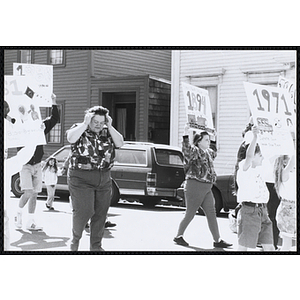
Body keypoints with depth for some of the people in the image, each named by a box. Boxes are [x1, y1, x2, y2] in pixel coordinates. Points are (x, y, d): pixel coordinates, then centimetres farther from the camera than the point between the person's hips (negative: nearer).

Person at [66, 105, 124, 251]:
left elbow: (120, 143, -3)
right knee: (84, 210, -12)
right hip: (81, 179, -4)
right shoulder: (78, 129, -1)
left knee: (101, 214, 5)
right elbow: (71, 138, -21)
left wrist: (110, 127, -6)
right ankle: (75, 237, 16)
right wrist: (85, 124, -17)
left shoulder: (107, 132, 10)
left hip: (104, 179, 4)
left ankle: (96, 246, 18)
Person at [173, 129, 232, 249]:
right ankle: (178, 236, 17)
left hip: (207, 188, 8)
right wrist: (185, 136, -44)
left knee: (211, 214, 4)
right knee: (190, 214, 1)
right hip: (194, 186, -8)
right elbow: (186, 150, -35)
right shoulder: (194, 151, -11)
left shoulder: (207, 152, 16)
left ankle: (217, 240, 5)